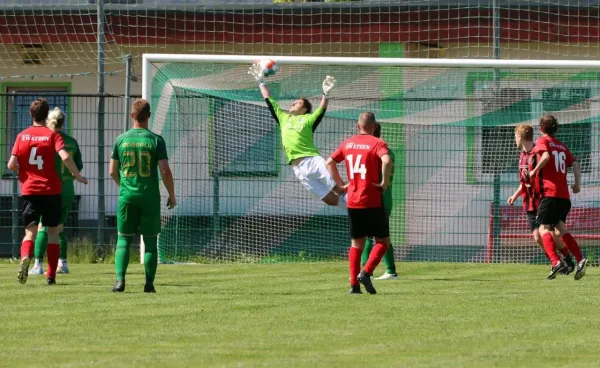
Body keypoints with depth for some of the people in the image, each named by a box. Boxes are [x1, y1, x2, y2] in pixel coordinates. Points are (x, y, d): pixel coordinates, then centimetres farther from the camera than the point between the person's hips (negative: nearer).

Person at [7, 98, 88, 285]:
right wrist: (78, 176, -4)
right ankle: (51, 275, 9)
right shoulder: (52, 135, -3)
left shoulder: (22, 136, 4)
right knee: (52, 232, 10)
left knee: (30, 231, 1)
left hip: (29, 190, 1)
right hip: (51, 191, -1)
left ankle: (25, 257, -31)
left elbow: (11, 165, -2)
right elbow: (65, 157, -18)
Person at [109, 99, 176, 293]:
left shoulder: (121, 139, 1)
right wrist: (172, 195, 4)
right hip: (150, 197, -1)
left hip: (127, 196, 1)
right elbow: (165, 170, -9)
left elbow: (113, 171, 8)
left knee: (123, 240, 6)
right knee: (150, 240, 7)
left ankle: (120, 280, -6)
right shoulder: (156, 140, -5)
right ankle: (149, 283, 4)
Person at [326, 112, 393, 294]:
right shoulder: (377, 143, -9)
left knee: (357, 243, 13)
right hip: (373, 202, -5)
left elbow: (330, 162, 15)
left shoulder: (347, 143, 9)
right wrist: (384, 182, -15)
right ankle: (366, 273, -16)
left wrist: (341, 184, 15)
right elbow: (386, 161, -28)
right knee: (382, 241, 4)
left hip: (353, 202, 5)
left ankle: (354, 283, 6)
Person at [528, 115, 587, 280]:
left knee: (544, 229, -5)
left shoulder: (542, 141, 2)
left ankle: (556, 262, -24)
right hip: (564, 195, 7)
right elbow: (575, 164, 12)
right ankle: (580, 259, -8)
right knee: (560, 229, 11)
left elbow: (546, 156, -18)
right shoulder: (562, 146, 20)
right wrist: (577, 184, 14)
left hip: (549, 193, -7)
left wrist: (534, 171, -7)